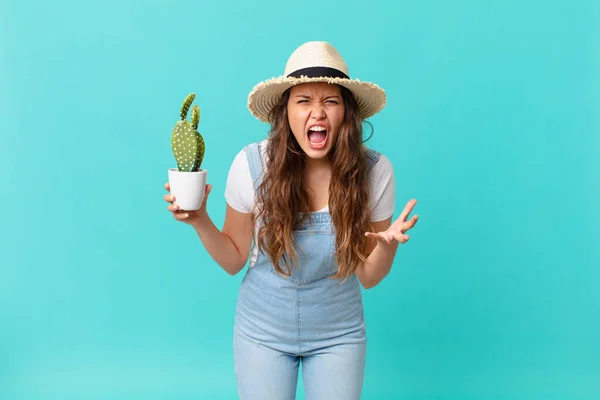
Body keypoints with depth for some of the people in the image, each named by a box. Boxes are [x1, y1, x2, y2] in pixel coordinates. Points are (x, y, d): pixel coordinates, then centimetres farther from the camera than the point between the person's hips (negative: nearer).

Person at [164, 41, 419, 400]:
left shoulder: (374, 171, -17)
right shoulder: (252, 164, -18)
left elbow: (368, 277, -7)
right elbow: (234, 260, -4)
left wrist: (389, 243, -27)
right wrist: (200, 221, -21)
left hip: (338, 335, 1)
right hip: (262, 332, 0)